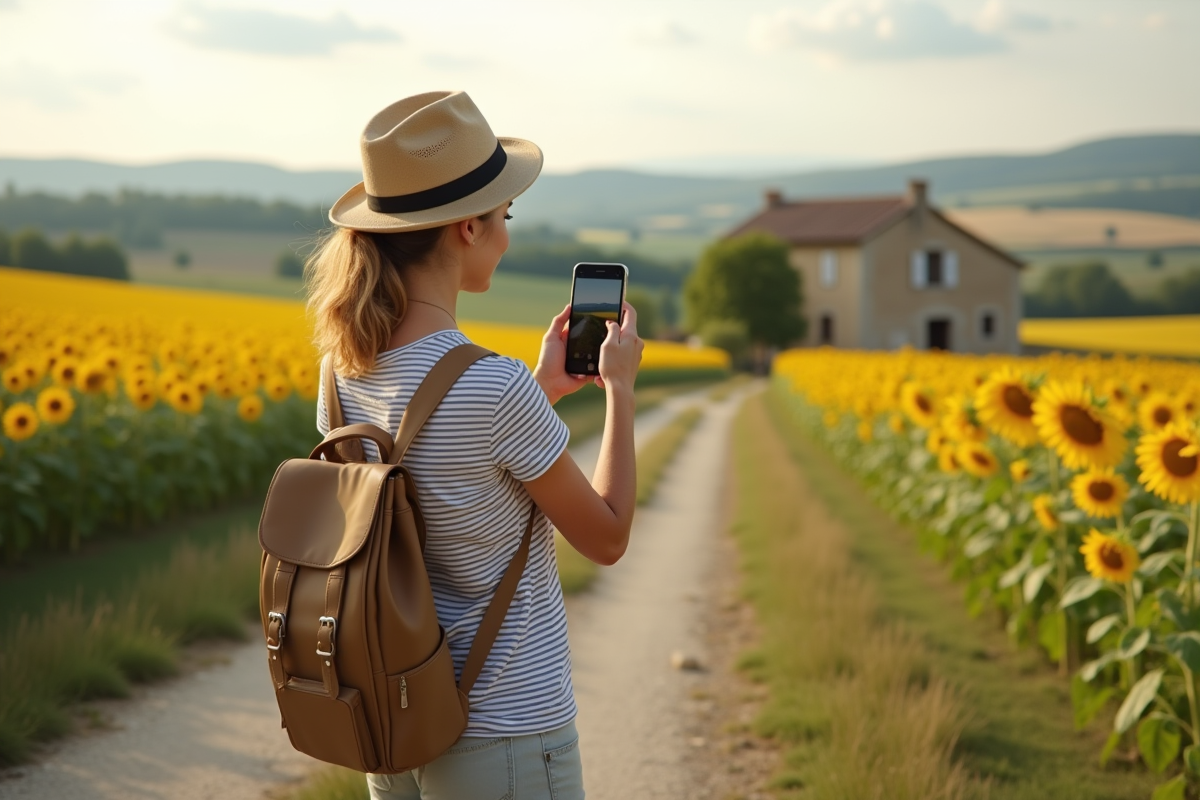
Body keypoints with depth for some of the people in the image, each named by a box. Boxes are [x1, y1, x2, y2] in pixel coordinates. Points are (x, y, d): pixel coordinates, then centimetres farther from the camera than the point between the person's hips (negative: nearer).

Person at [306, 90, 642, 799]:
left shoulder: (346, 372, -3)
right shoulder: (494, 388, -25)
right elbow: (607, 540, -10)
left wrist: (542, 392, 14)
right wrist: (621, 390, 0)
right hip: (506, 735, -7)